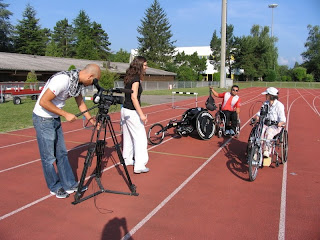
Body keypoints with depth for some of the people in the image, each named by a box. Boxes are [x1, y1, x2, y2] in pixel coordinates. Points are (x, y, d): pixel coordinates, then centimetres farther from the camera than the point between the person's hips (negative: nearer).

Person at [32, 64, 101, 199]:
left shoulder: (77, 82, 1)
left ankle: (69, 184, 21)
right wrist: (66, 115, -20)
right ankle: (55, 187, 19)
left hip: (55, 118, 9)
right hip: (43, 119, -9)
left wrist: (92, 121, 11)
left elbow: (81, 103, 14)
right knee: (49, 157, 3)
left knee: (62, 153, 12)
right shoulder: (63, 80, -27)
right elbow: (43, 102, -26)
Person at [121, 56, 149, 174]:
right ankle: (139, 166, -3)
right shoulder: (136, 78, -14)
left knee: (128, 136, 18)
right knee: (140, 138, -4)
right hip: (132, 112, -9)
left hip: (125, 110, 9)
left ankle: (127, 159, 30)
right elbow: (134, 97, -22)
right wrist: (141, 114, -23)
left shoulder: (130, 77, 12)